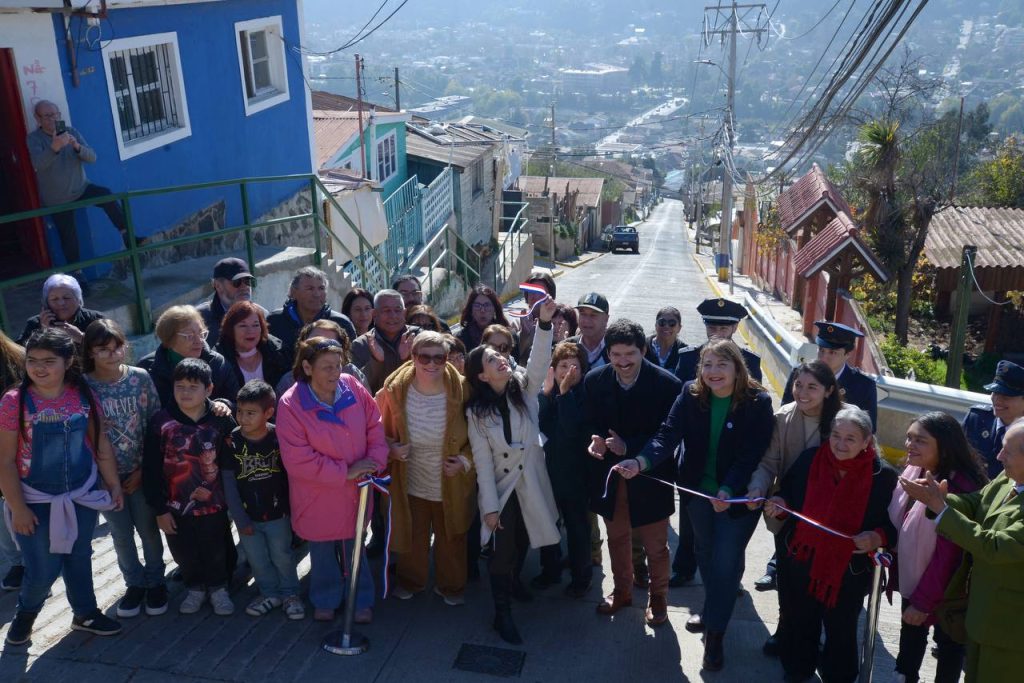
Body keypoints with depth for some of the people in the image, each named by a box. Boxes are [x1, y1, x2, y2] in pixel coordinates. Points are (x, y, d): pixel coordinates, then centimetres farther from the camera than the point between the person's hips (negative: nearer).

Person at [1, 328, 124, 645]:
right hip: (35, 501, -3)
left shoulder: (84, 396, -7)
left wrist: (114, 485, 5)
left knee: (79, 558, 18)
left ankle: (85, 614, 40)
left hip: (82, 496, 3)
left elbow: (101, 445, 2)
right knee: (43, 569, 3)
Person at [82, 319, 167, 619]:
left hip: (142, 470, 0)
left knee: (148, 528, 11)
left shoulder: (140, 378, -9)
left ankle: (155, 581, 31)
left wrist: (145, 468, -8)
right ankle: (134, 583, 32)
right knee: (121, 533, 13)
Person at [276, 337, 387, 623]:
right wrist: (345, 472, -21)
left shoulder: (352, 387, -12)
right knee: (322, 550, 20)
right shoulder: (290, 404, -22)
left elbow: (375, 427, -1)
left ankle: (361, 600, 40)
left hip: (356, 491, 2)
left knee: (355, 546, 20)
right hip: (317, 497, -2)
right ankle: (325, 600, 43)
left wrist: (374, 463, -15)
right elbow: (297, 459, -22)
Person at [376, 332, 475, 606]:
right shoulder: (395, 390, -20)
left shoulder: (461, 390, -22)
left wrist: (466, 460, -20)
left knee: (451, 538, 22)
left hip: (453, 485, -1)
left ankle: (450, 585, 48)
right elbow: (381, 429, -1)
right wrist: (390, 447, -20)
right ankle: (410, 580, 52)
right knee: (411, 536, 24)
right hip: (411, 483, 1)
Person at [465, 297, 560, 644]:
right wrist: (489, 506, -13)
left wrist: (544, 322, -39)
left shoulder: (524, 388, -4)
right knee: (503, 549, -2)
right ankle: (502, 613, 14)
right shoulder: (477, 412, -9)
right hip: (501, 486, -3)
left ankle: (512, 585, 46)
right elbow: (483, 461, -10)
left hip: (531, 483, 3)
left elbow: (539, 363, -24)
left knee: (523, 542, 18)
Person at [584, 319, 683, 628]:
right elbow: (589, 424, 1)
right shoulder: (595, 380, -8)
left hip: (649, 477, -3)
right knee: (617, 539, 22)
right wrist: (594, 441, -21)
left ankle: (658, 597, 38)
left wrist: (630, 447, -26)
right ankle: (622, 591, 44)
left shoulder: (667, 384, -19)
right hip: (610, 475, 3)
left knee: (655, 545, 14)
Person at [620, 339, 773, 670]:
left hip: (738, 495, -4)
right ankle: (713, 608, 47)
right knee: (706, 552, 22)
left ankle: (715, 633, 19)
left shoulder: (758, 403, -20)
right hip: (697, 490, 4)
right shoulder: (690, 395, -11)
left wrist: (727, 491, -36)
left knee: (726, 561, 1)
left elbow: (752, 455, -22)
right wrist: (641, 462, -39)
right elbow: (668, 435, -20)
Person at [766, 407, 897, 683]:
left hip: (847, 574, -2)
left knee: (841, 635, 18)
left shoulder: (884, 475, -12)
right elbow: (788, 498, 7)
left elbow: (894, 525, -4)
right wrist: (779, 505, -14)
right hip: (800, 565, 2)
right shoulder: (809, 459, -6)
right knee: (799, 627, 21)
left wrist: (878, 538, -24)